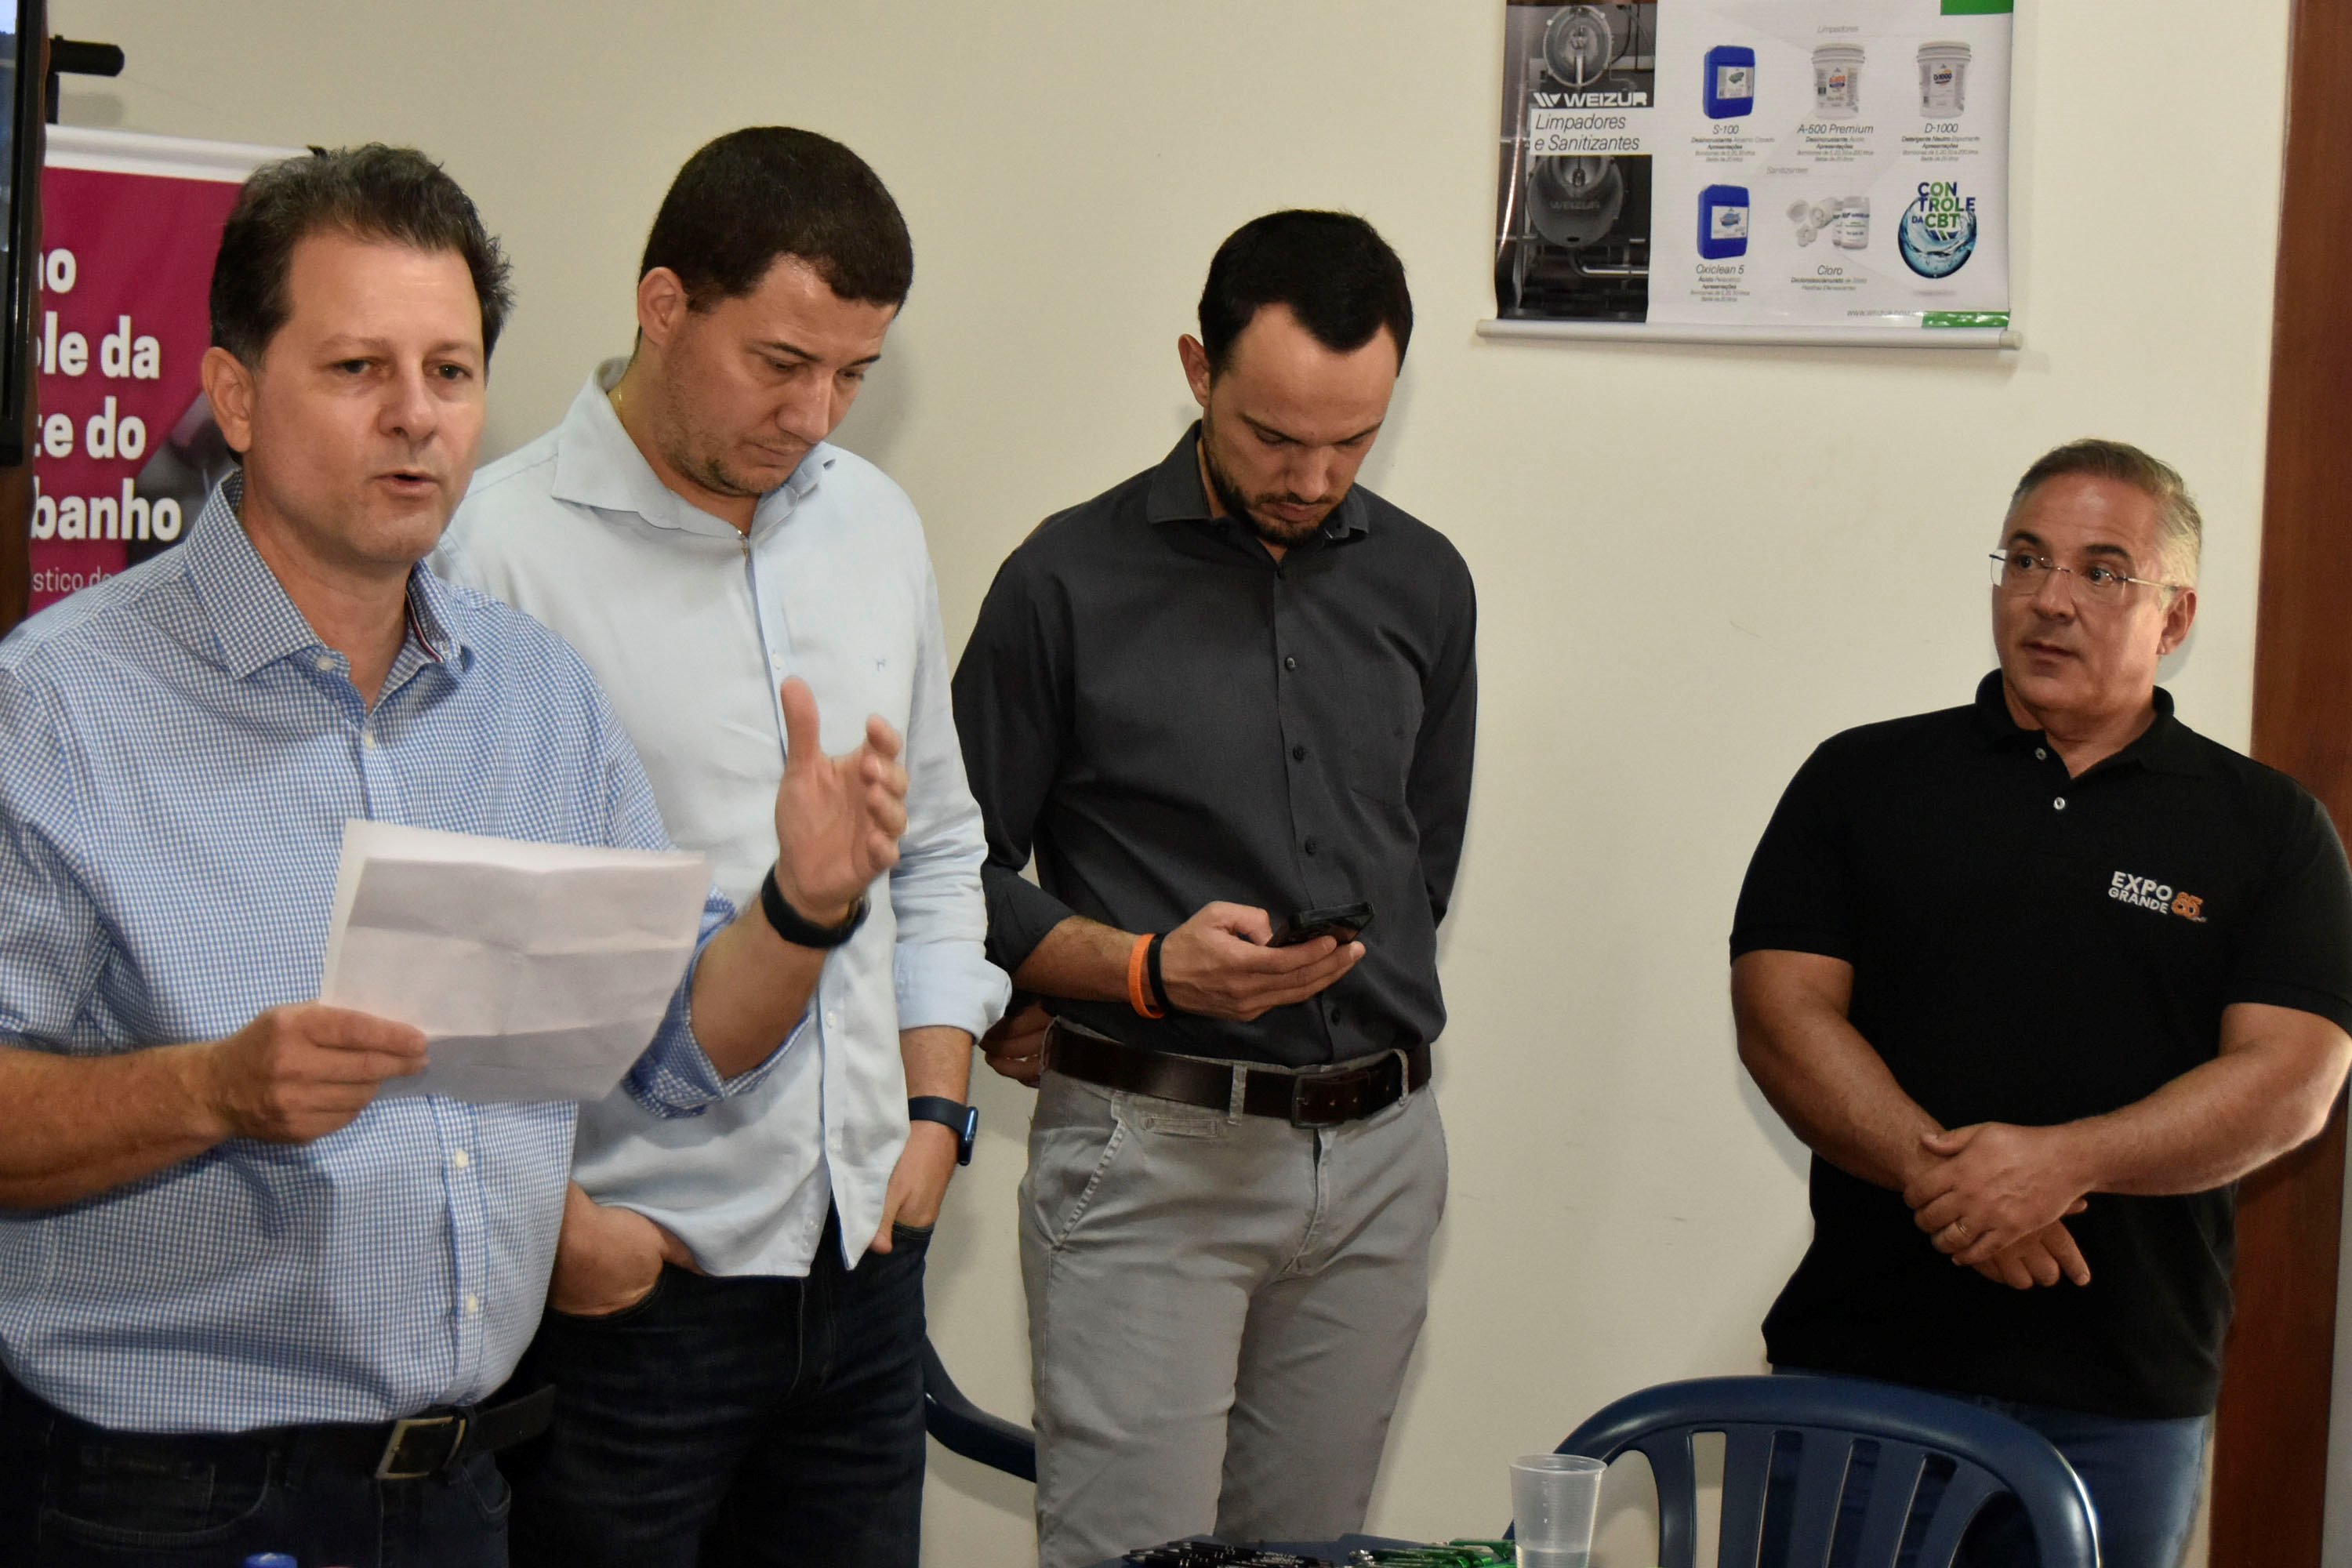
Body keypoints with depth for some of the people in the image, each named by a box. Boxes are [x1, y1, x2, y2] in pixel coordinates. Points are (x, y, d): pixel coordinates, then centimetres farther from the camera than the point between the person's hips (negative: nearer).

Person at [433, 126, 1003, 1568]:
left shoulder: (876, 525, 11)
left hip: (866, 1250, 6)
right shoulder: (501, 550, -12)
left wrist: (936, 1110, 11)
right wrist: (553, 1218, -11)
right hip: (620, 1272, -6)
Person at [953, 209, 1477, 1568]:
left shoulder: (1425, 584, 11)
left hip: (1377, 1151, 4)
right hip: (1151, 1152, -4)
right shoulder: (1073, 580, -2)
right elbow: (967, 876, 1)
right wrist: (1146, 969, -17)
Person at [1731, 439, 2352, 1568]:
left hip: (2120, 1400, 0)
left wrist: (2061, 1160, -20)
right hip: (1858, 1355, 1)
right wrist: (1937, 1172, -18)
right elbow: (1782, 1012, -2)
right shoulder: (1863, 779, 8)